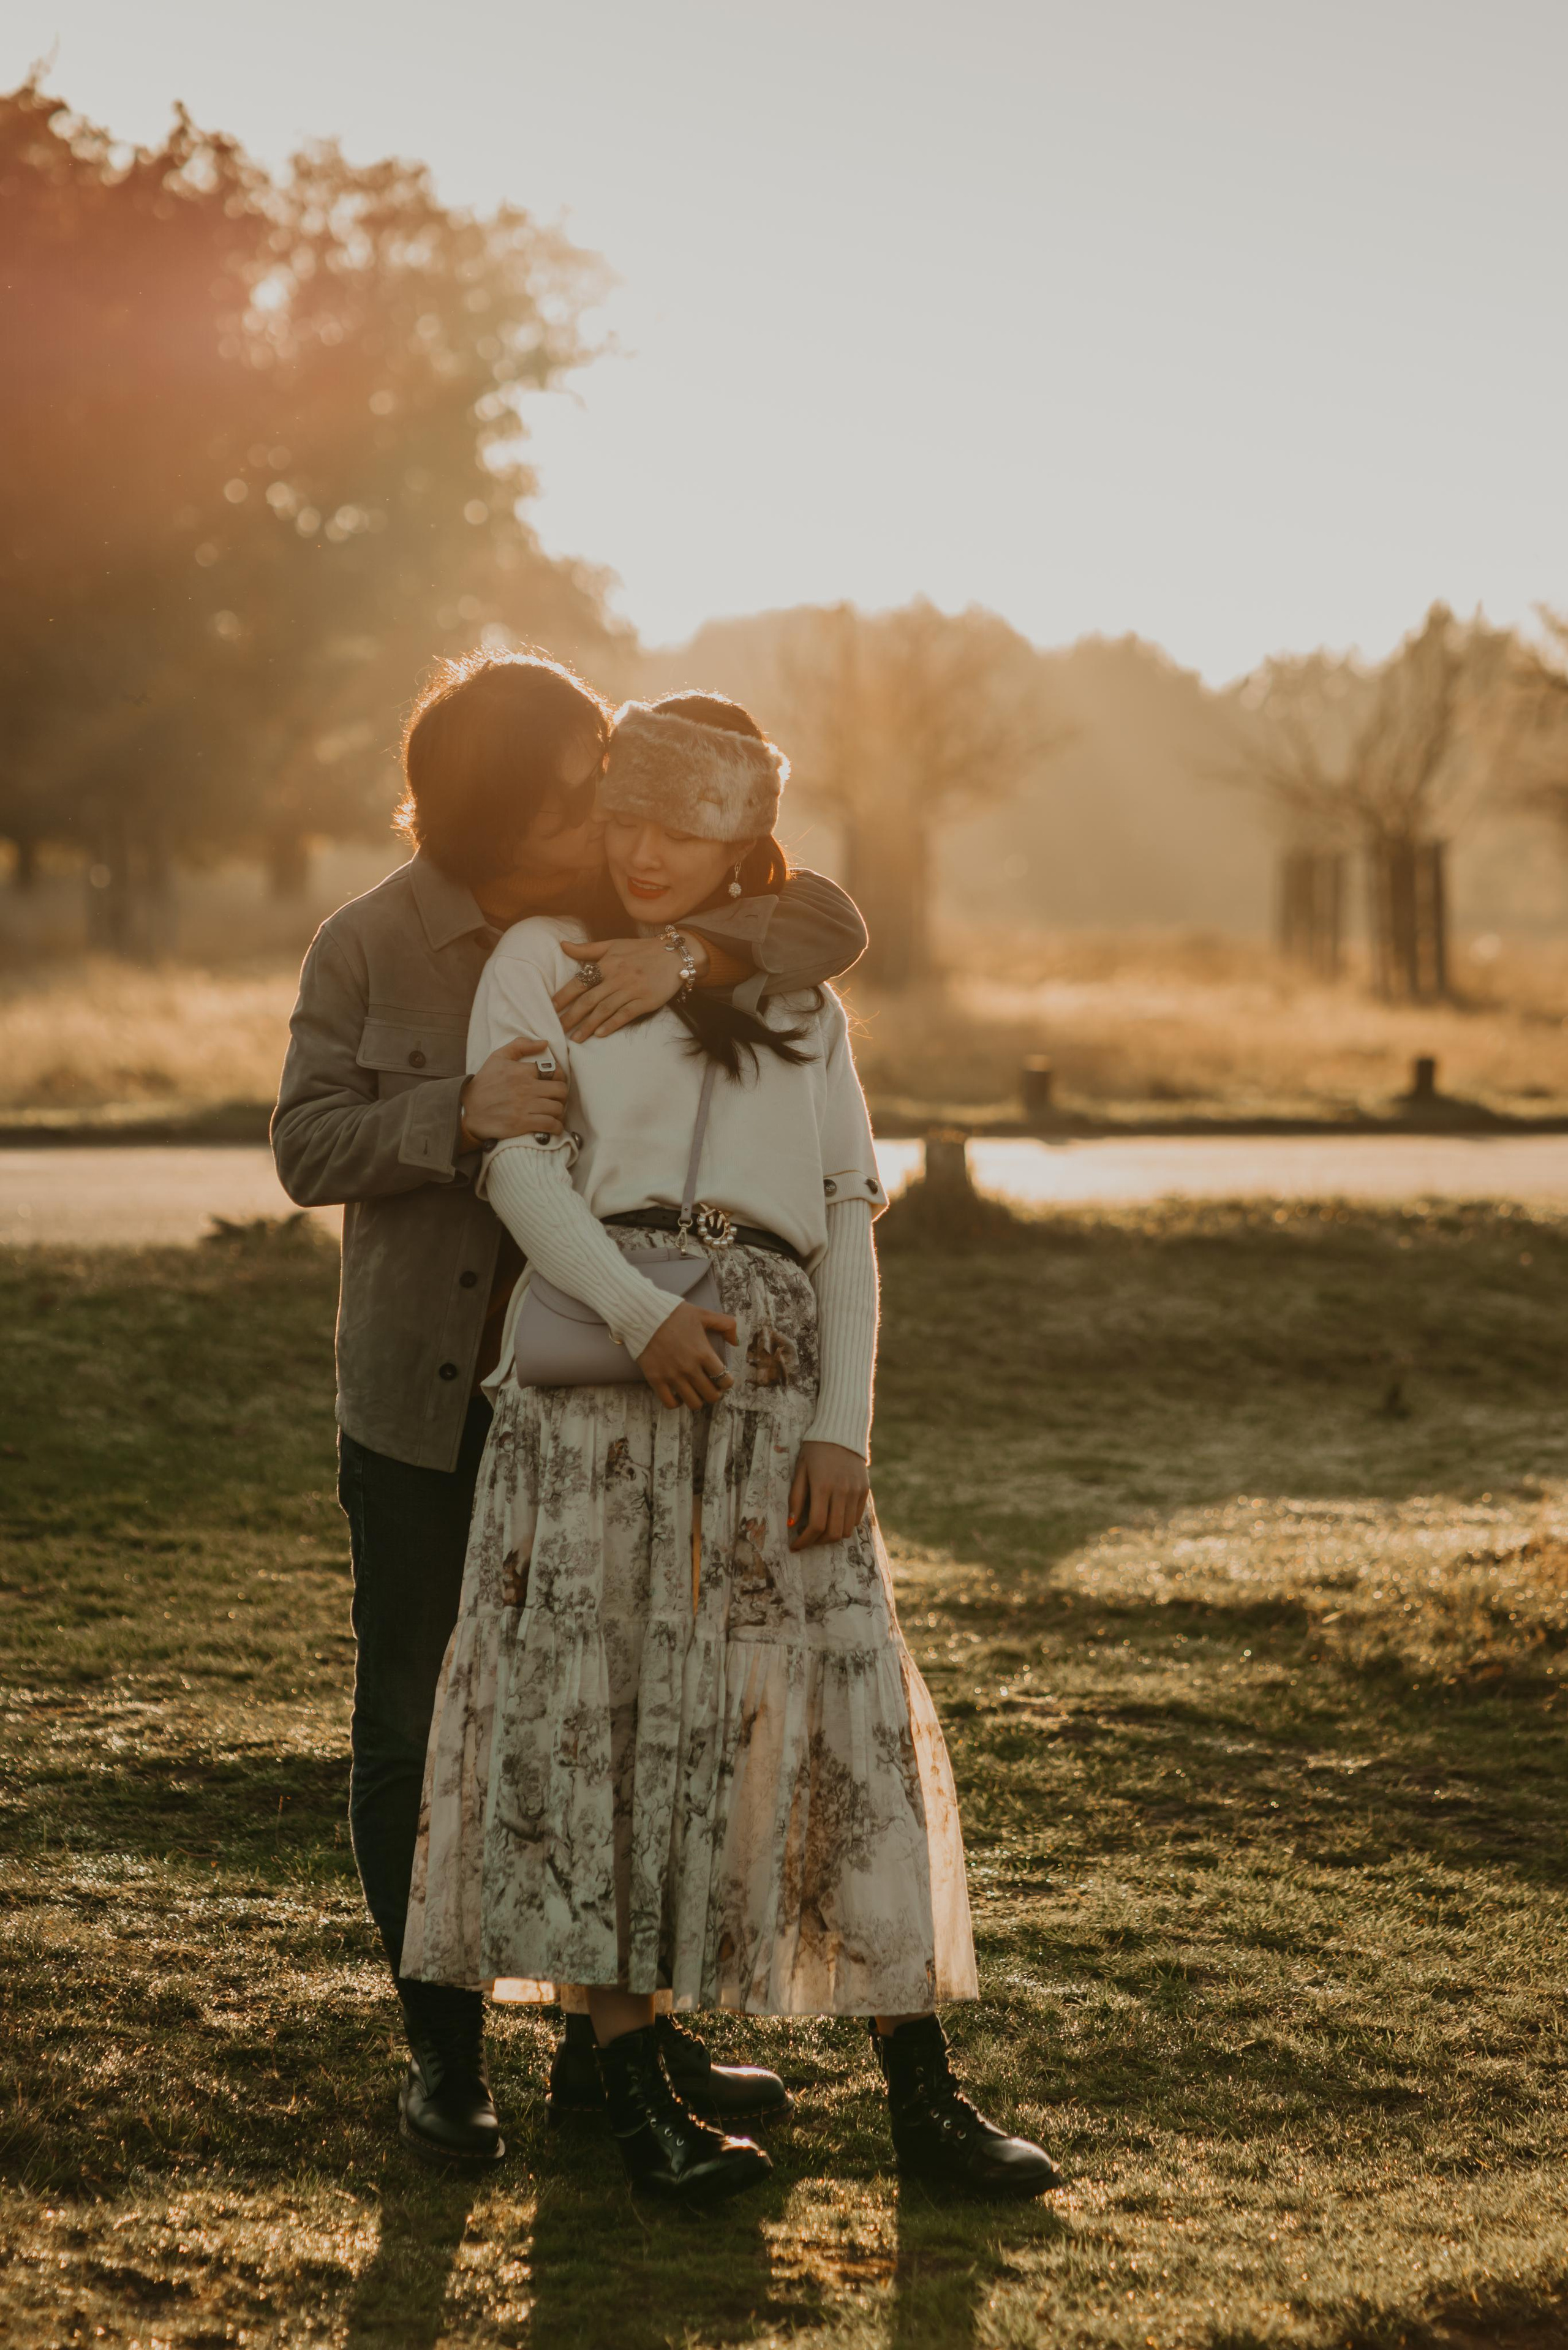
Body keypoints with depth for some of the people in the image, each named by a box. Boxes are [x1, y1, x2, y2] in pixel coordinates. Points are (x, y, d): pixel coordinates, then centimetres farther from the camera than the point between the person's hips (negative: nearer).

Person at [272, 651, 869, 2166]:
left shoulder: (636, 905, 1)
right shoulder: (371, 946, -5)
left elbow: (826, 923, -10)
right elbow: (307, 1145, -9)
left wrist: (690, 954, -29)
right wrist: (460, 1114, -26)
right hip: (428, 1399, -2)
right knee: (415, 1726, 3)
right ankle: (443, 2053, 16)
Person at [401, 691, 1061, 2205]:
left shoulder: (801, 1007, 21)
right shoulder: (543, 961, 14)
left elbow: (847, 1217, 14)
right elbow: (516, 1159, 0)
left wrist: (845, 1425, 0)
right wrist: (640, 1311, -16)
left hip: (774, 1379, 2)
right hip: (594, 1365, -2)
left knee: (844, 1706, -2)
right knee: (593, 1705, -5)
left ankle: (920, 2092, 1)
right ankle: (632, 2084, 2)